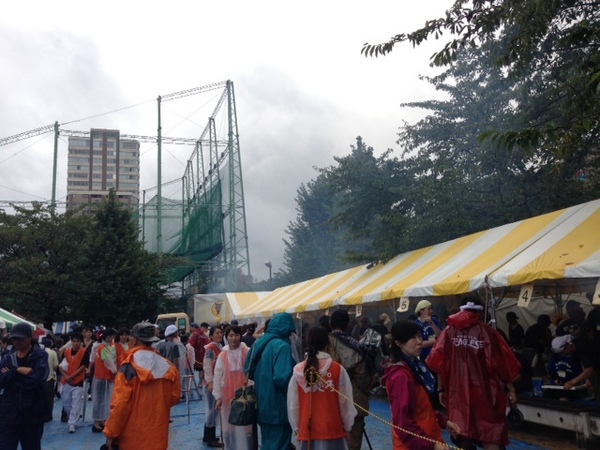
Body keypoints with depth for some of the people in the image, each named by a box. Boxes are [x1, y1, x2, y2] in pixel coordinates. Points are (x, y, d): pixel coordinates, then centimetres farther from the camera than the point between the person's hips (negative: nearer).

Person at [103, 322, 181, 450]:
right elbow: (174, 397, 7)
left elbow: (120, 403, -15)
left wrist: (110, 433, -6)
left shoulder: (129, 366, -13)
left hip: (132, 438, -4)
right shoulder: (167, 366, 1)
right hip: (158, 435, 4)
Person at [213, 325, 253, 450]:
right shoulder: (222, 355, 1)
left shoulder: (248, 353, -7)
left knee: (245, 426, 3)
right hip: (227, 396, 3)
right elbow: (217, 377, 3)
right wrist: (218, 397, 1)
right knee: (228, 427, 14)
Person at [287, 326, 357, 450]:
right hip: (333, 430, -2)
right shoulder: (337, 369, -10)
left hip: (307, 431, 3)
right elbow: (345, 402, -3)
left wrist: (296, 427, 17)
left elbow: (292, 404, 3)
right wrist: (347, 426, 12)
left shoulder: (298, 371, -3)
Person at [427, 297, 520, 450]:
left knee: (463, 434, 16)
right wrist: (511, 389, 6)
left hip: (457, 392, 3)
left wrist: (442, 389, 6)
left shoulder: (449, 331, 0)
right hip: (484, 392, -2)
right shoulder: (487, 331, -6)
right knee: (491, 437, 6)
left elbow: (439, 362, -3)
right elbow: (501, 363, -5)